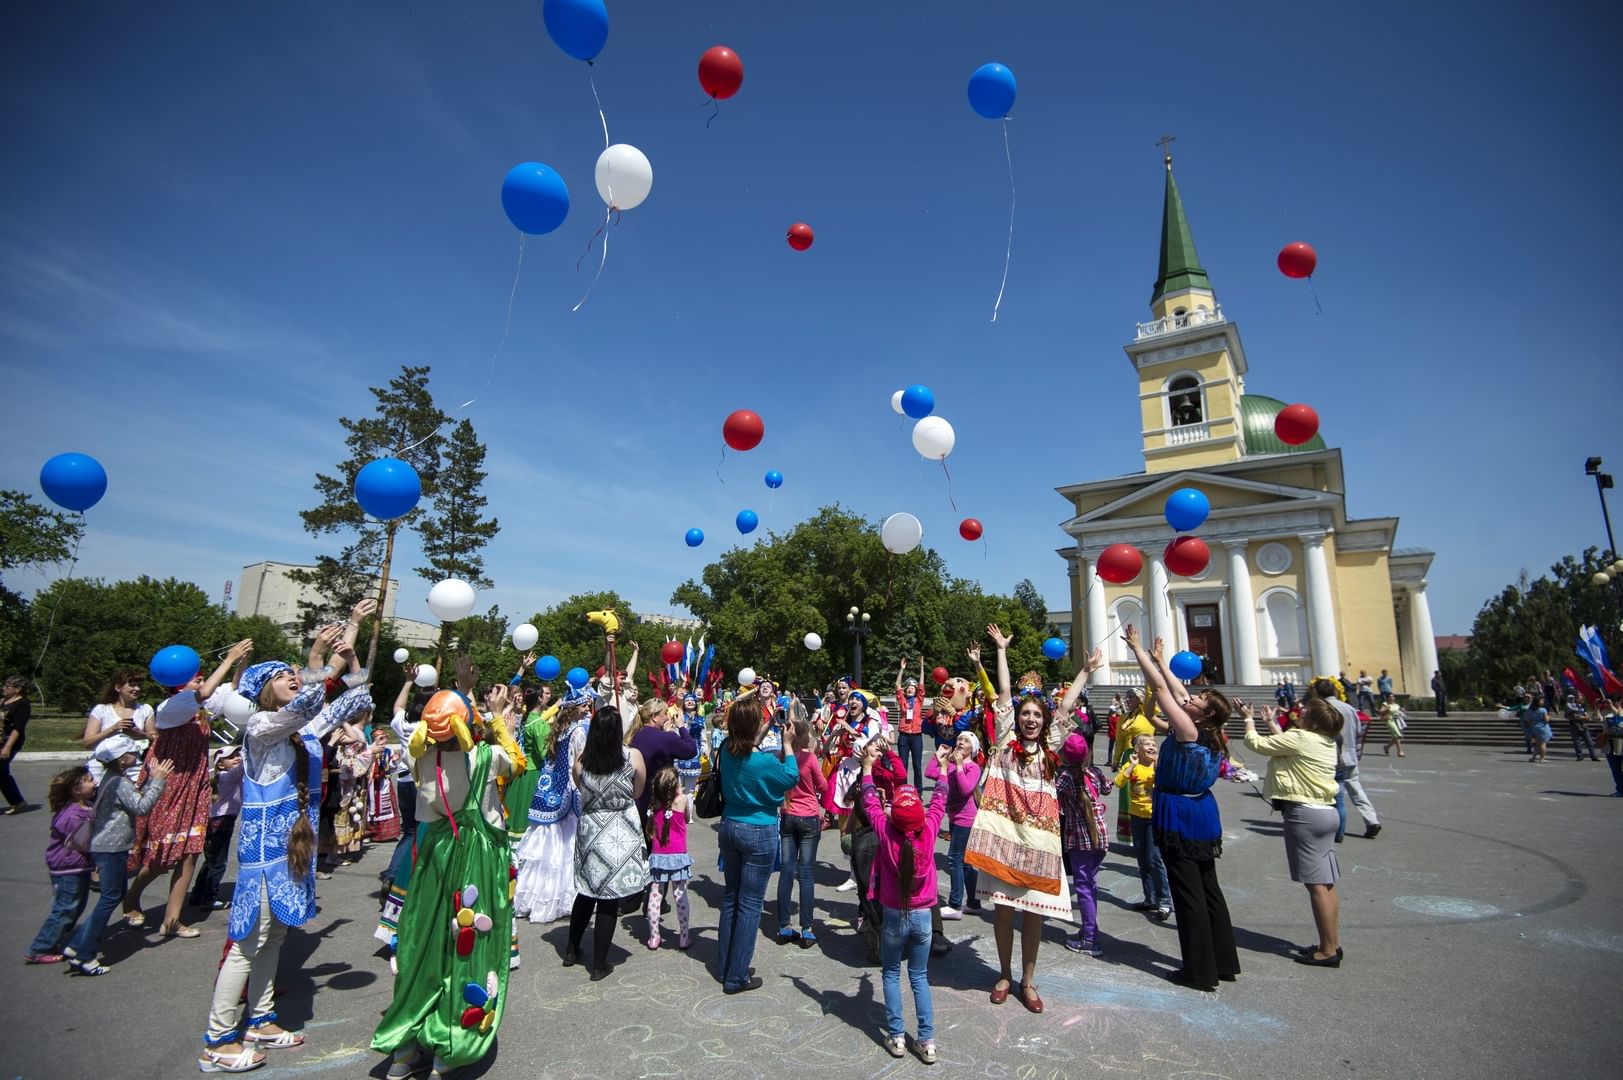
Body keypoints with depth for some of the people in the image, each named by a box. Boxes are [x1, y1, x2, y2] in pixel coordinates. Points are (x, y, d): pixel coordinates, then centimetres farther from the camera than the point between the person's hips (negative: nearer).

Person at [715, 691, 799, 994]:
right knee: (750, 904, 5)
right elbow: (792, 778, -5)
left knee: (730, 898, 18)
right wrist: (786, 745, -2)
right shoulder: (765, 761, -24)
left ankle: (726, 967, 31)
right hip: (759, 834, -6)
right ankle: (736, 977, 14)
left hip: (729, 828, 6)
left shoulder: (726, 752, -7)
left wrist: (764, 733, 13)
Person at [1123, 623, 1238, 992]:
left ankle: (1200, 970, 9)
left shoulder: (1188, 731, -19)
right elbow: (1177, 691, 12)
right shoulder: (1210, 736, 3)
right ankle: (1224, 962, 27)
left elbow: (1159, 687, -19)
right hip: (1203, 815, 9)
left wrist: (1137, 648, -13)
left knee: (1188, 893, 1)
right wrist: (1159, 659, 19)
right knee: (1208, 888, 17)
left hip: (1179, 817, -8)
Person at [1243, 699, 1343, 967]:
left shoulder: (1300, 738, -15)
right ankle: (1332, 944, 20)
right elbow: (1283, 743, 23)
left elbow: (1255, 743, -7)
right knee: (1326, 882, 13)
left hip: (1304, 813, -9)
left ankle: (1328, 951, 1)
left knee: (1316, 884, -4)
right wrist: (1272, 723, 31)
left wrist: (1249, 719, 10)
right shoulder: (1326, 742, 10)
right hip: (1326, 811, 9)